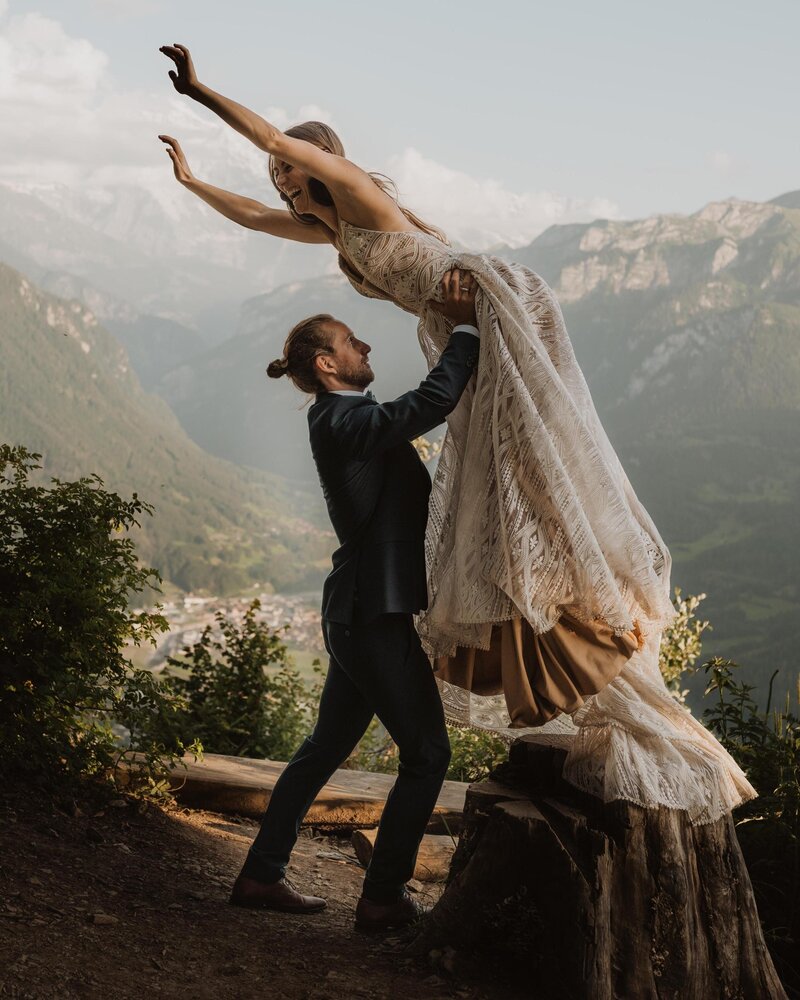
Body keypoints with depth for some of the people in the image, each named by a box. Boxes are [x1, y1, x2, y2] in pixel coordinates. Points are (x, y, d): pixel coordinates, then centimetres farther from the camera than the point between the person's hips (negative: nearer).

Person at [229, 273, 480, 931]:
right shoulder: (345, 423, -17)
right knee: (427, 754, 0)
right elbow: (432, 401, -28)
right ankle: (383, 899, 8)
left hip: (359, 611, 10)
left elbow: (431, 407, 19)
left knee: (327, 746, 18)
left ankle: (261, 876, 26)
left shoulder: (347, 420, 14)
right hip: (376, 614, -10)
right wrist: (465, 329, -17)